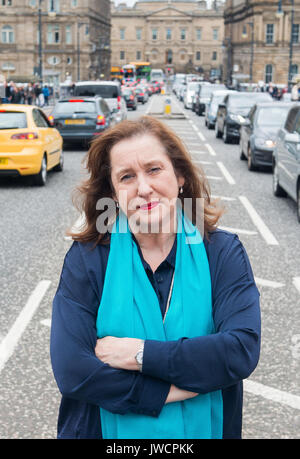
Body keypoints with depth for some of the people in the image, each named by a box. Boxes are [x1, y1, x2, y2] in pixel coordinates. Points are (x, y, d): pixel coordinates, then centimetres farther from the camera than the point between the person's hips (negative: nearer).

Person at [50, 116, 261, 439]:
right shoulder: (85, 258, -13)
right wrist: (184, 388, -23)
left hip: (206, 429, 1)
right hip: (108, 429, -1)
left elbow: (242, 351, -21)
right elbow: (71, 371, -22)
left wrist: (141, 354, -25)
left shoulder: (223, 252, -10)